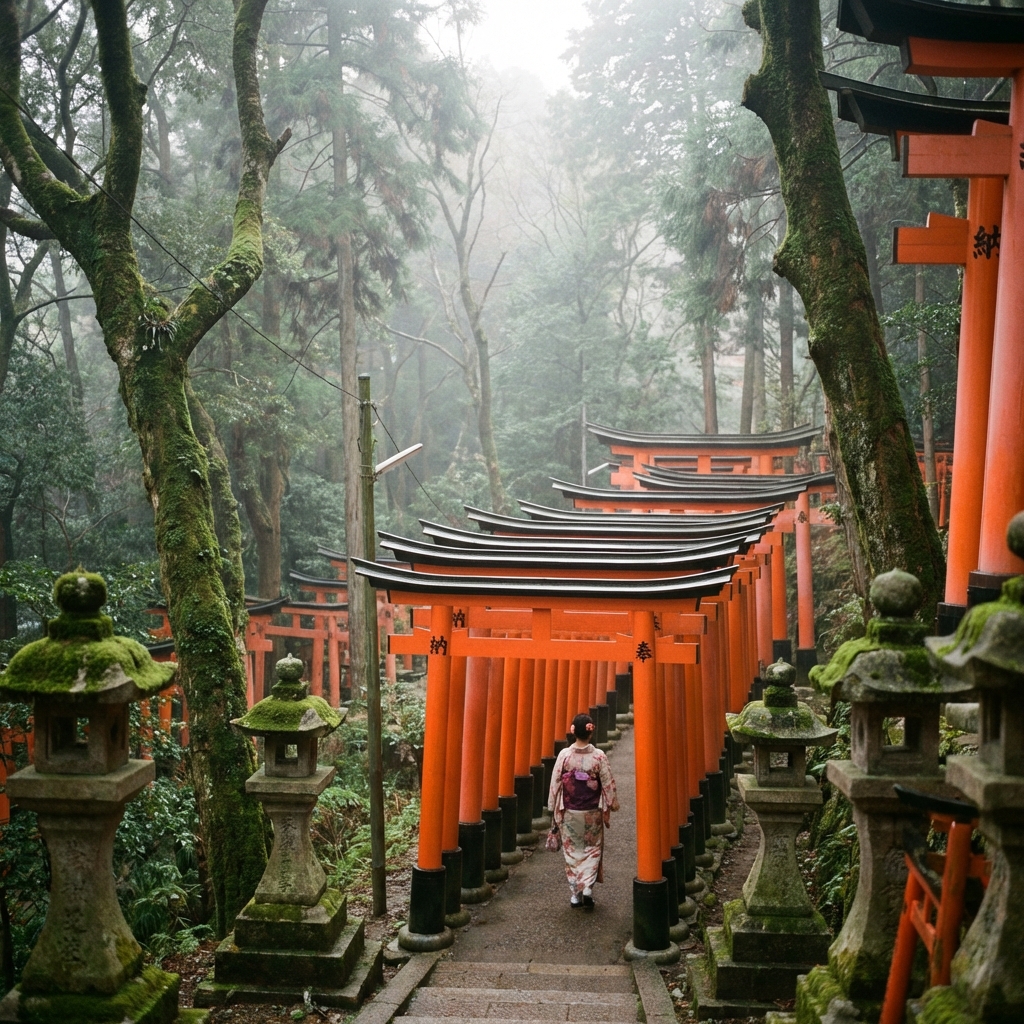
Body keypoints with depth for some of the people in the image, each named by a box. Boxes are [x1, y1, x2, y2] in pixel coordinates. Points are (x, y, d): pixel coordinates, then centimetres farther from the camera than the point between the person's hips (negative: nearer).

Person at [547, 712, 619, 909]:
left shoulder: (564, 755, -10)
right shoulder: (599, 756, -12)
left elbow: (555, 783, -5)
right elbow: (608, 784, -7)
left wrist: (553, 808, 7)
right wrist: (613, 804, 9)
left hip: (569, 812, 1)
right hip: (592, 813, -1)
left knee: (572, 850, 13)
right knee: (592, 849, 14)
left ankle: (575, 893, 16)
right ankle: (587, 887, -2)